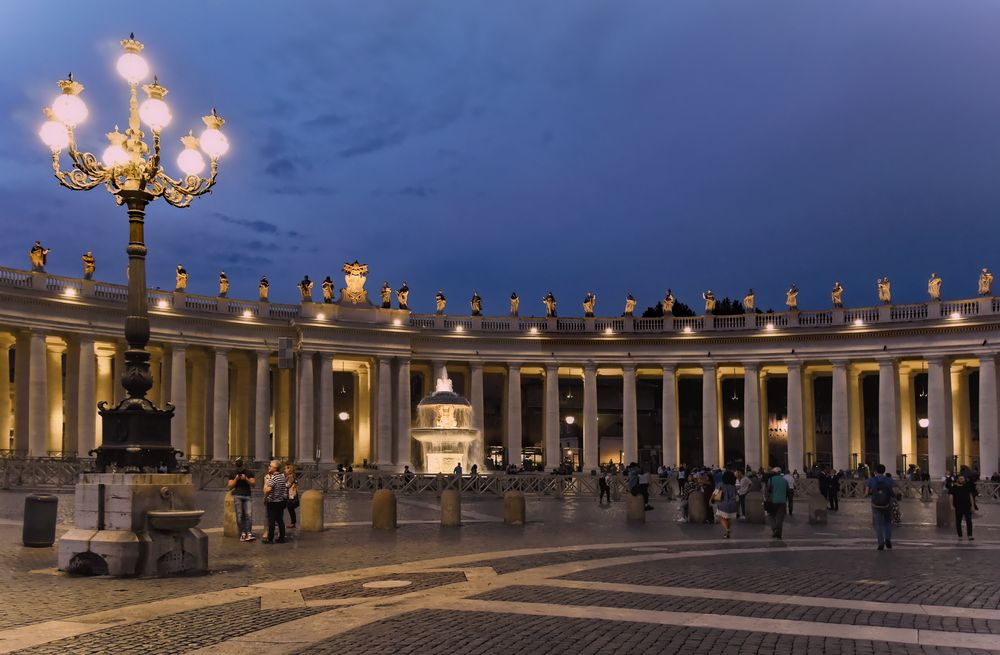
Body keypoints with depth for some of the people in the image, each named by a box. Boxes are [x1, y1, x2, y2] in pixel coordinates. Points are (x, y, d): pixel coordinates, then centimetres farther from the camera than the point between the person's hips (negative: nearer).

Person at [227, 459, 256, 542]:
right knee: (239, 515, -7)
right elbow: (230, 487, 8)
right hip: (237, 496, 0)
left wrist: (246, 479, -9)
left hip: (247, 496, 0)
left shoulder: (249, 473, 12)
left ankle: (249, 534, -16)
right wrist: (236, 479, -6)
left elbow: (254, 484, 5)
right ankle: (243, 533, -6)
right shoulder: (232, 474, 13)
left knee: (249, 515, -13)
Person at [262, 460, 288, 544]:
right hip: (281, 501, 8)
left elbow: (267, 490, -28)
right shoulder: (282, 476, 7)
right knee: (280, 520, 12)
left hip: (272, 502, -8)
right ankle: (281, 538, 15)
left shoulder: (273, 477, -18)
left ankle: (270, 539, 3)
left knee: (271, 521, -1)